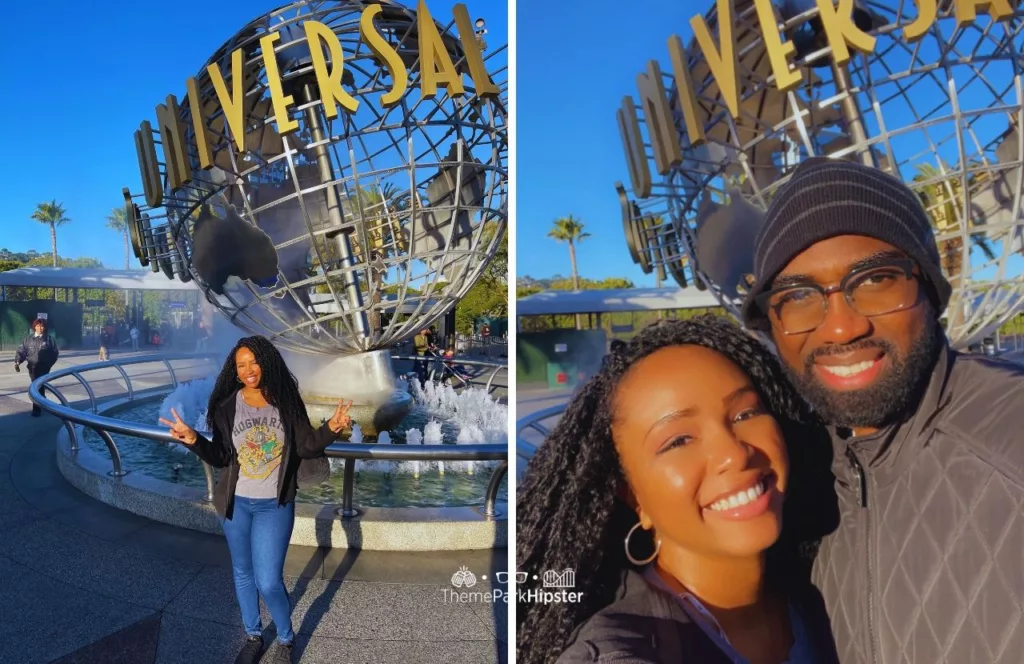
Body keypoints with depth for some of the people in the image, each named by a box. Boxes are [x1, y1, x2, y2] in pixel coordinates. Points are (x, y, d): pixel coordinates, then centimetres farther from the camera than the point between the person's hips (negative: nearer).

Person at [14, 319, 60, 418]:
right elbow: (21, 351, 3)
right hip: (32, 367, 4)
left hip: (44, 368, -4)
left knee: (39, 387, -9)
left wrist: (49, 364, -1)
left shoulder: (49, 339, 0)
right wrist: (17, 361, -12)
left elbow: (55, 353, 5)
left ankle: (37, 409, -4)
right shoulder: (28, 339, 6)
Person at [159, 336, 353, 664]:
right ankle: (253, 636, 41)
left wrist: (330, 428, -26)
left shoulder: (286, 401, -9)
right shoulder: (227, 406, -7)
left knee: (268, 582, -4)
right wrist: (194, 440, -23)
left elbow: (307, 448, -9)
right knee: (243, 573, 18)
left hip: (275, 505, -2)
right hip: (236, 502, 3)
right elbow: (221, 457, -6)